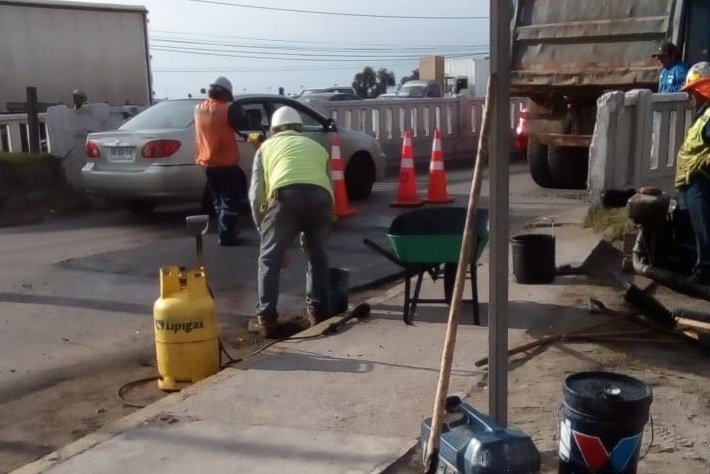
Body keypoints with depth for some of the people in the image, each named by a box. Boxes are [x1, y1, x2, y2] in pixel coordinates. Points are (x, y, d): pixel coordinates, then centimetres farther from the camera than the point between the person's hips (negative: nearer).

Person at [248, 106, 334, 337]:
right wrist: (308, 235, 40)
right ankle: (317, 311, 25)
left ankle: (266, 319, 7)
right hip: (320, 197, 3)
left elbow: (256, 193, 18)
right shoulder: (316, 146, 35)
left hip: (286, 195, -2)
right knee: (318, 255, 23)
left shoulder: (267, 146, 28)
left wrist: (262, 226, 32)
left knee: (269, 259, 10)